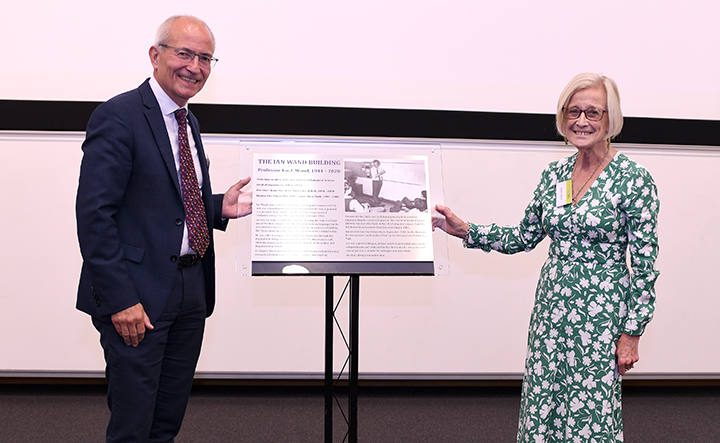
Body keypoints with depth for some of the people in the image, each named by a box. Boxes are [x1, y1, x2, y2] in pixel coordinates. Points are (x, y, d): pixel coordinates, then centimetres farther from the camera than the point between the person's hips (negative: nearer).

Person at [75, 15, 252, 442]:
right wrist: (120, 299, -21)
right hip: (138, 295, -8)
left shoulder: (189, 122, 14)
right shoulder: (118, 117, -13)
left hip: (191, 291, 8)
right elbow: (94, 215, -18)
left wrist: (221, 207, 2)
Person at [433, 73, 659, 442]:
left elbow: (645, 264, -9)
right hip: (551, 305, 5)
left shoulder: (634, 179, -10)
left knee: (590, 410, 1)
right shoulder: (554, 174, 7)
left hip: (601, 311, -5)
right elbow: (524, 237, 12)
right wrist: (466, 231, 3)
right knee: (541, 408, 10)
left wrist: (632, 333, -9)